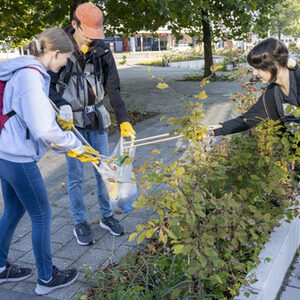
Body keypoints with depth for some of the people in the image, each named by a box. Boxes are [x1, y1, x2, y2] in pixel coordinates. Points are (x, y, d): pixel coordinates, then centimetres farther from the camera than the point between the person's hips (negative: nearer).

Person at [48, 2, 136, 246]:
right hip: (72, 122, -3)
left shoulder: (102, 51, -1)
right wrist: (63, 106, -22)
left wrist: (124, 120, -4)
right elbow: (48, 85, -4)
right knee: (76, 175, 3)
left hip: (97, 120, 3)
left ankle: (107, 216, 27)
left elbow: (113, 88, 1)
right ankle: (80, 223, 20)